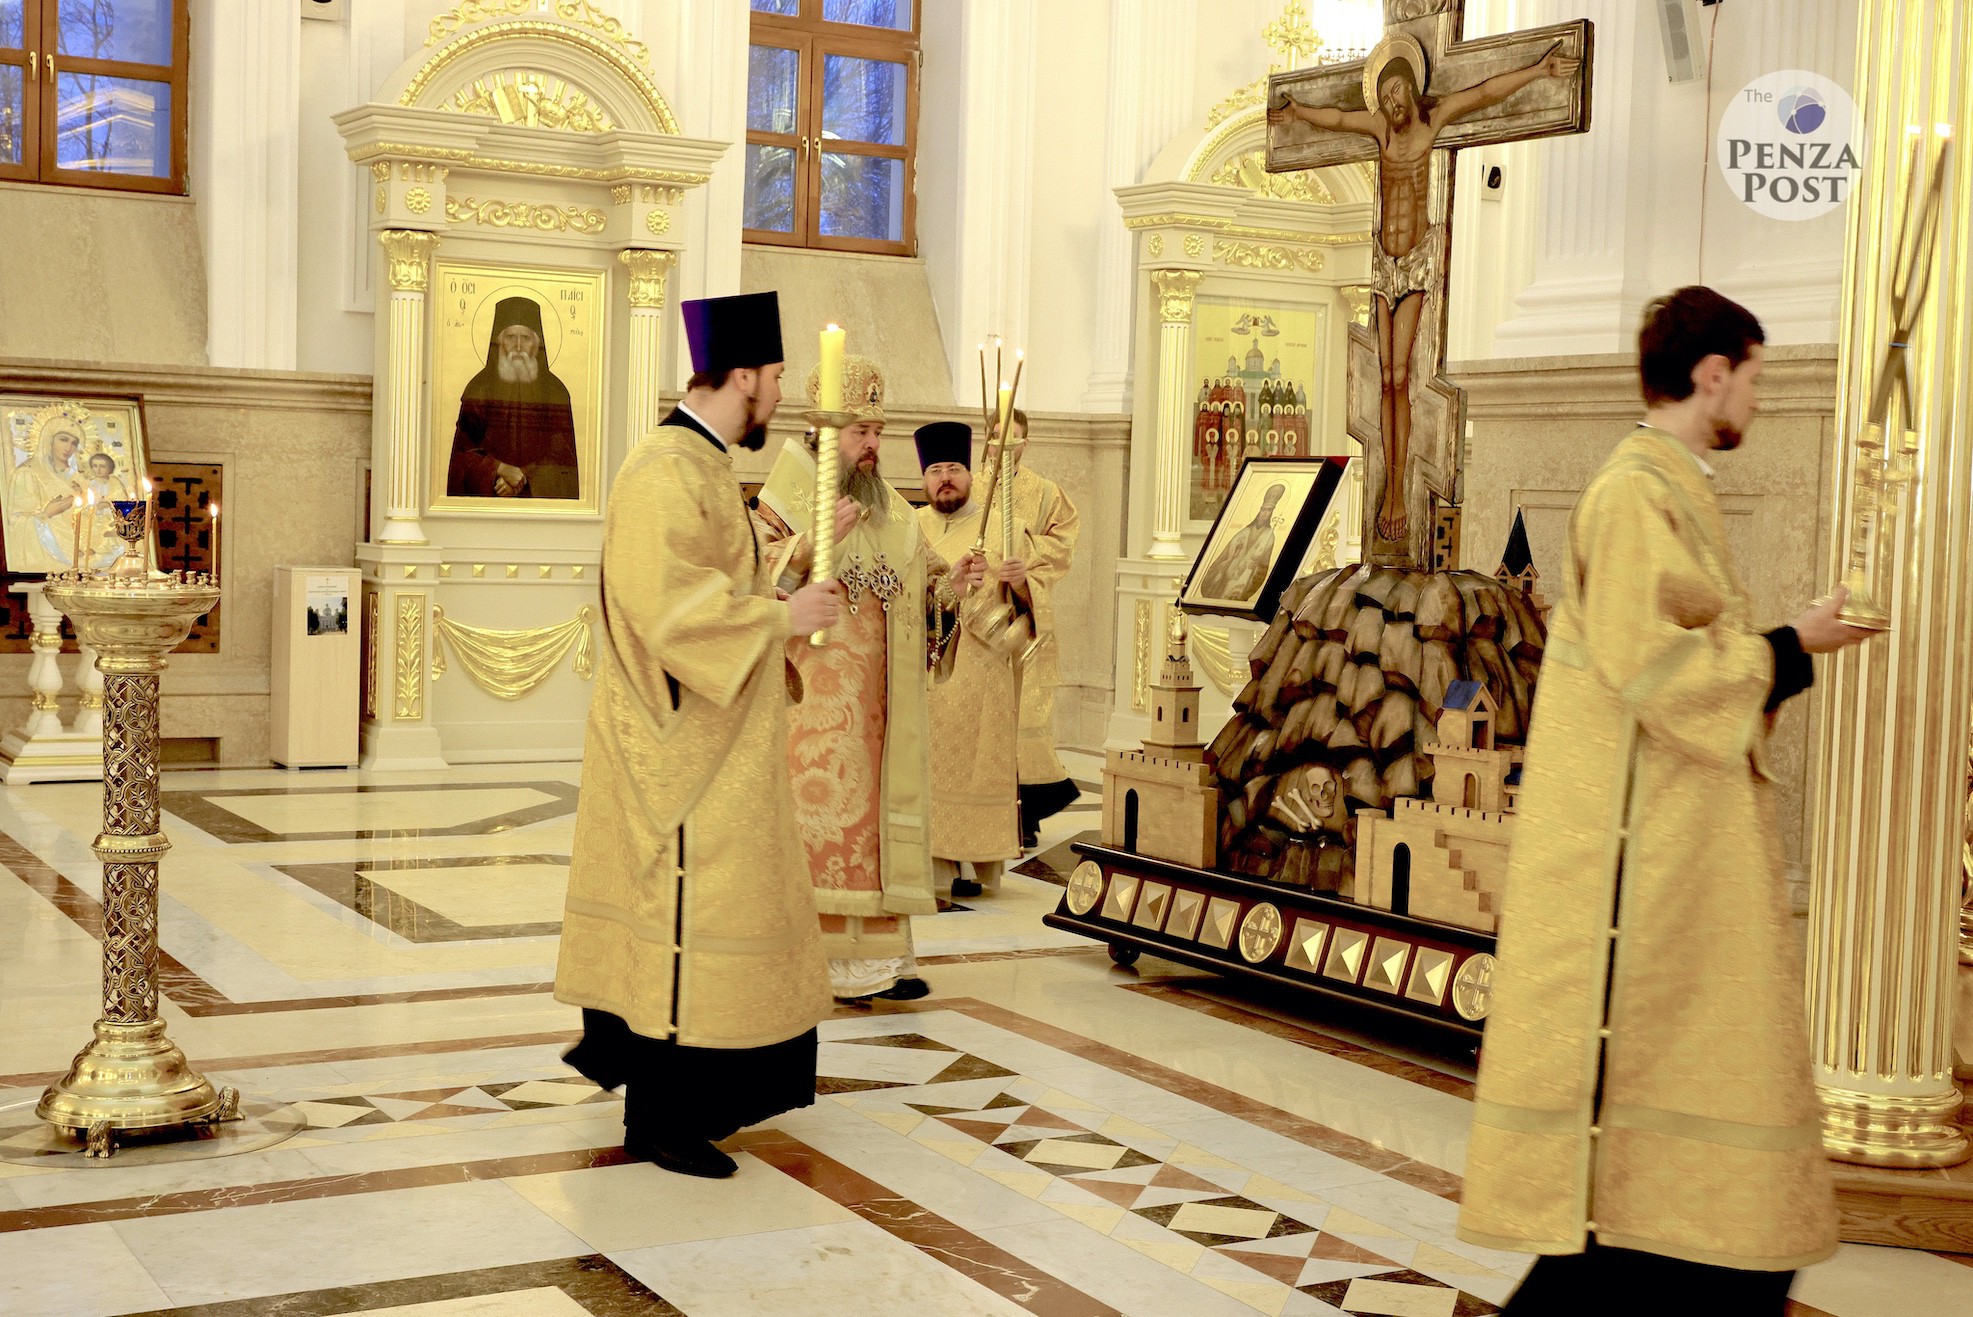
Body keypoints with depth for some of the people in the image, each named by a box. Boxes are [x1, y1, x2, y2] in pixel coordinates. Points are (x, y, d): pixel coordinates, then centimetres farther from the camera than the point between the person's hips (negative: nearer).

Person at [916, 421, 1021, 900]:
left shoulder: (998, 526, 3)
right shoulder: (912, 528, 10)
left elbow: (1029, 602, 0)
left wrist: (1020, 582, -22)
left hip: (981, 668, -2)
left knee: (978, 762, -1)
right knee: (930, 765, -1)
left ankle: (982, 865, 5)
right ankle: (937, 864, 4)